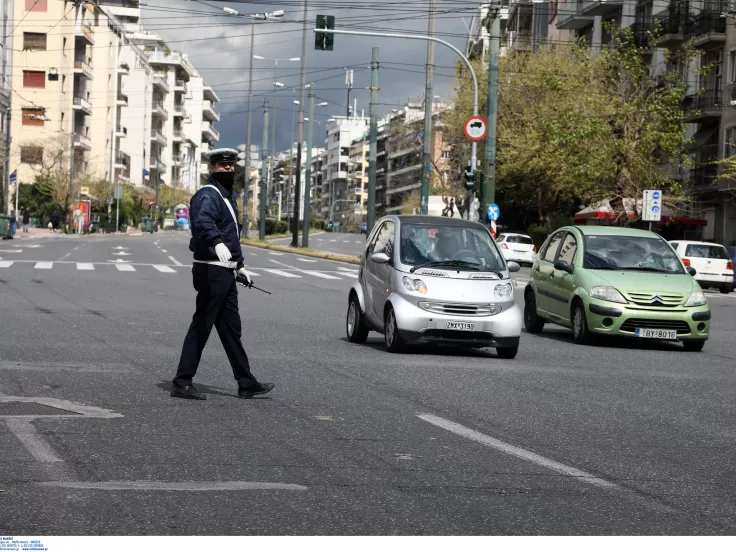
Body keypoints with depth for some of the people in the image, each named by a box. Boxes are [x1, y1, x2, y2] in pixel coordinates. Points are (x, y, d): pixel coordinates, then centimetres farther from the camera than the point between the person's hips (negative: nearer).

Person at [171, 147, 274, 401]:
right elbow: (203, 221, -34)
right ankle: (182, 382, -2)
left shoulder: (226, 196, 20)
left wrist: (239, 266, 32)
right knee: (201, 326, -7)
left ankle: (247, 384, 17)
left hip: (224, 273, 10)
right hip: (211, 272, -10)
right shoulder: (208, 195, -12)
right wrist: (217, 243, -52)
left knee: (231, 328, 12)